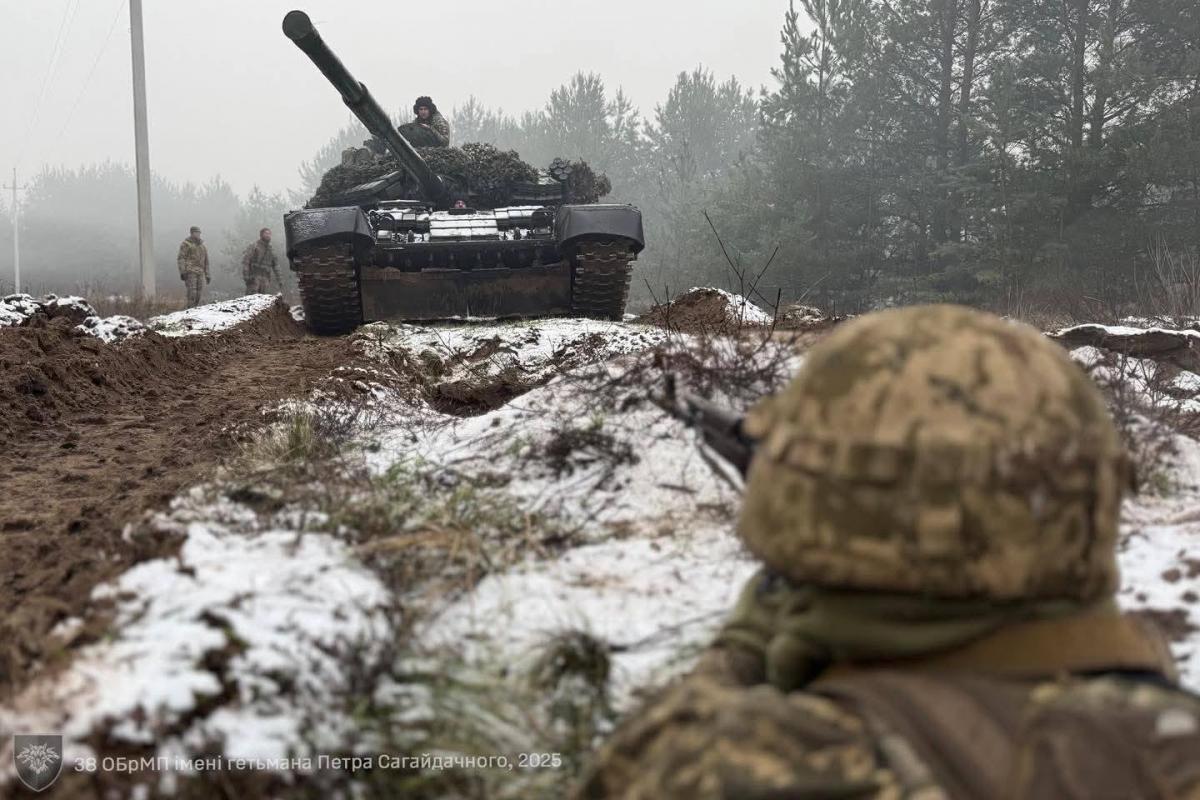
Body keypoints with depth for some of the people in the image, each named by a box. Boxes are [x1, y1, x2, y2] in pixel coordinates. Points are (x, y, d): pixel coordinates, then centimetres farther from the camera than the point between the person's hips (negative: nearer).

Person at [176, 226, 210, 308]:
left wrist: (207, 275, 17)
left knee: (198, 293, 2)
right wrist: (182, 272, -18)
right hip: (190, 271, -6)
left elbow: (206, 261, 23)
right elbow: (180, 259, -7)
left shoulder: (202, 246, 19)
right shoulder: (186, 244, 0)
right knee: (192, 292, -14)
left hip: (200, 273, 6)